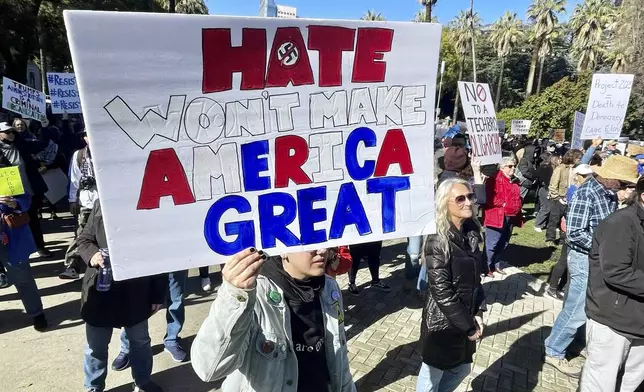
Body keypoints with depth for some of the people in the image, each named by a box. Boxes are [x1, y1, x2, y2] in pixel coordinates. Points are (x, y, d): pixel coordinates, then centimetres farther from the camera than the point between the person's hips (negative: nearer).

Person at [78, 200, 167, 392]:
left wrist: (158, 295, -4)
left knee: (140, 341, 19)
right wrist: (92, 254, -19)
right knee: (96, 346, 18)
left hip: (136, 295, -1)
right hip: (100, 291, 1)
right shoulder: (101, 204, -5)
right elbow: (84, 239, 6)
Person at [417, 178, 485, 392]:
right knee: (432, 374, 12)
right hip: (442, 322, -7)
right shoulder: (437, 242, -22)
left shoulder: (471, 234, 1)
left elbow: (476, 279, 8)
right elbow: (441, 291, -22)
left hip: (466, 320, 7)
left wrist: (477, 315, 1)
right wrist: (468, 326, -14)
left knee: (462, 369, 23)